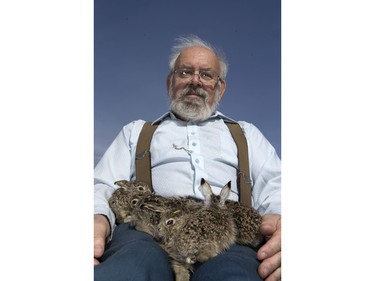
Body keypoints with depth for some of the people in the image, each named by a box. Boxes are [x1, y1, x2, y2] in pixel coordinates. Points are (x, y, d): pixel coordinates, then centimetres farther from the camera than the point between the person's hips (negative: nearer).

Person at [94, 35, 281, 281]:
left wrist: (279, 216, -14)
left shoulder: (245, 133, 29)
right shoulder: (136, 131, 28)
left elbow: (273, 185, 13)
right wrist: (98, 218, -12)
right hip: (147, 228, 1)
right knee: (135, 260, -37)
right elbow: (103, 187, 14)